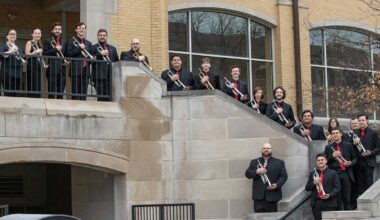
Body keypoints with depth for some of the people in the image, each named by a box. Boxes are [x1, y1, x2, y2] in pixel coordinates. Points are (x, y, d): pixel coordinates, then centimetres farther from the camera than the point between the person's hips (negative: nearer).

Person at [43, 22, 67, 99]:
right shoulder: (47, 41, 4)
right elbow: (44, 53, -7)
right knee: (51, 93, -5)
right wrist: (55, 49, -15)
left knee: (60, 93, 5)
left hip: (62, 70, 4)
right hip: (52, 69, -4)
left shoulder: (64, 43, 19)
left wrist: (67, 62, 5)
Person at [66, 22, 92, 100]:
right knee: (75, 93, -5)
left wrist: (91, 57, 2)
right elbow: (69, 54, -9)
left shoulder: (88, 43, 19)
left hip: (85, 70, 5)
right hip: (76, 70, -5)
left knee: (84, 94, 4)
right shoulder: (71, 41, 4)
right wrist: (79, 47, -13)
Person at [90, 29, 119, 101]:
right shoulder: (93, 48, 7)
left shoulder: (113, 48, 22)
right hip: (99, 77, -4)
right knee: (101, 98, -8)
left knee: (109, 98, 1)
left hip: (111, 77, 4)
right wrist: (100, 54, -14)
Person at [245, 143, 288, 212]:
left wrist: (277, 185, -12)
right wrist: (256, 172, -11)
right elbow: (247, 174, 8)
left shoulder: (279, 162, 12)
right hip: (258, 196, 1)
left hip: (272, 196, -1)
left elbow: (284, 176, 5)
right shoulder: (254, 162, 17)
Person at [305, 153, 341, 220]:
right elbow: (307, 188, 12)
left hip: (329, 204, -3)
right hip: (316, 204, 3)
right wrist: (314, 183, -8)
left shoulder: (333, 173, 7)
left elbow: (337, 187, 1)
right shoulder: (312, 174, 15)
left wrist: (329, 195, -15)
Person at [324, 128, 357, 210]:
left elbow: (355, 158, 16)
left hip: (346, 175, 0)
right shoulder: (328, 147, 11)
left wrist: (350, 163, -5)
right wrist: (332, 156, -9)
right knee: (337, 200, 1)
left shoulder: (348, 145, 11)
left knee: (347, 198, -1)